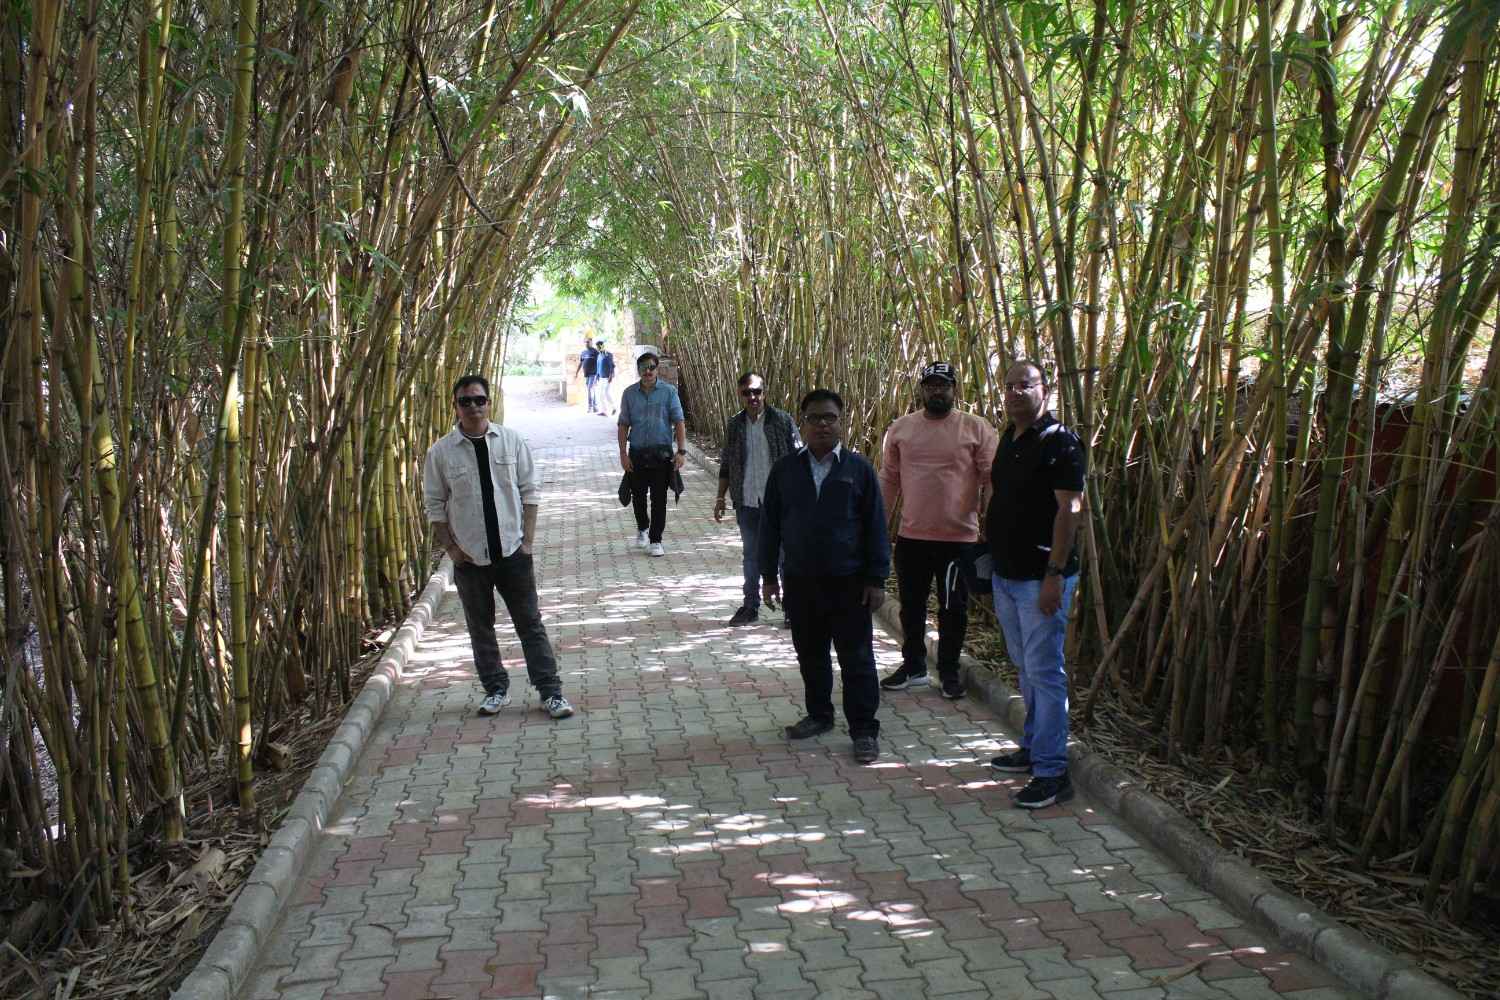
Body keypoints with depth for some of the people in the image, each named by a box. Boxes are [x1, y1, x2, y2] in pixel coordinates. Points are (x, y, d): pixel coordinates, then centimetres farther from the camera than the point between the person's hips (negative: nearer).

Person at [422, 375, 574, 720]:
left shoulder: (512, 441, -1)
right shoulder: (441, 452, -3)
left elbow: (530, 489, 2)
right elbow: (434, 504, 2)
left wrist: (527, 539, -3)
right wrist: (451, 548, -3)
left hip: (513, 551, 0)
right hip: (469, 557, 1)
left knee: (530, 623, 3)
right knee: (480, 627, 11)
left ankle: (551, 691, 9)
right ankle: (495, 690, 25)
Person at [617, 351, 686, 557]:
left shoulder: (669, 391, -2)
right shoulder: (629, 393, 4)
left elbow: (679, 422, -3)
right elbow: (623, 424, 6)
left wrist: (681, 451, -11)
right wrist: (623, 453, -1)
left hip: (662, 453, -2)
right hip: (637, 453, 2)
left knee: (659, 498, -1)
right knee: (638, 495, 12)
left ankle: (655, 540, 9)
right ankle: (642, 528, 39)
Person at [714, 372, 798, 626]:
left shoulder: (783, 421, -5)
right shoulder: (734, 425, 6)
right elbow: (726, 464, 13)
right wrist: (720, 497, 10)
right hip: (746, 501, 3)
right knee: (751, 555, 12)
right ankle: (751, 607, 23)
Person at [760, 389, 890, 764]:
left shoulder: (859, 468, -3)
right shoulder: (785, 469, 3)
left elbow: (876, 527, -2)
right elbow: (770, 523, 8)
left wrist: (876, 579, -5)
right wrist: (769, 575, 7)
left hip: (848, 582, -3)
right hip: (799, 580, 3)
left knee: (857, 658, 1)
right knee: (810, 654, 15)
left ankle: (864, 729, 10)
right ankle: (819, 715, 32)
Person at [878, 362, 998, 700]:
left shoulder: (976, 428, -4)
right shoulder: (901, 428, 5)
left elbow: (991, 479, -4)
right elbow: (889, 479, 10)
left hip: (959, 536, -3)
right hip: (911, 535, 3)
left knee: (953, 608, 8)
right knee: (911, 606, 14)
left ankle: (949, 671, 24)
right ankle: (913, 666, 31)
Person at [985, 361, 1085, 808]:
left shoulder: (1059, 441, -14)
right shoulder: (1009, 439, 13)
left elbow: (1069, 509, -19)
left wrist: (1055, 574, -23)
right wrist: (993, 554, 17)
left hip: (1041, 578, -9)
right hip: (1007, 573, 9)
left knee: (1045, 671, -6)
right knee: (1025, 667, 18)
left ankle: (1052, 772, 0)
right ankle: (1033, 747, 32)